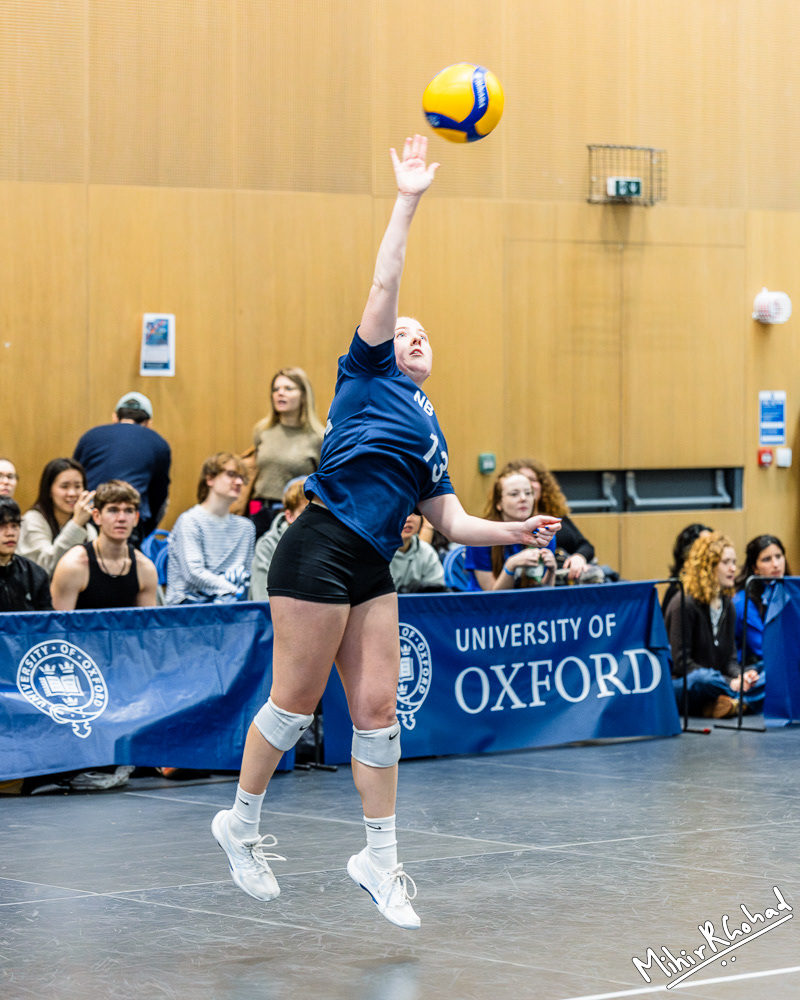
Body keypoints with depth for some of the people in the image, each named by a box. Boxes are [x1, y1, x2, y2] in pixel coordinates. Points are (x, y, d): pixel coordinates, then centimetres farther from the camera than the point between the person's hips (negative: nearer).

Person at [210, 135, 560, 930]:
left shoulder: (431, 433, 24)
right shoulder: (370, 375, 8)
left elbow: (450, 522, 22)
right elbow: (384, 287, -2)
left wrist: (516, 531, 9)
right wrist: (408, 201, -3)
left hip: (371, 573, 7)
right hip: (319, 551, -7)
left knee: (378, 710, 3)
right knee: (296, 701, -3)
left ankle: (379, 860, 8)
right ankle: (240, 822, 13)